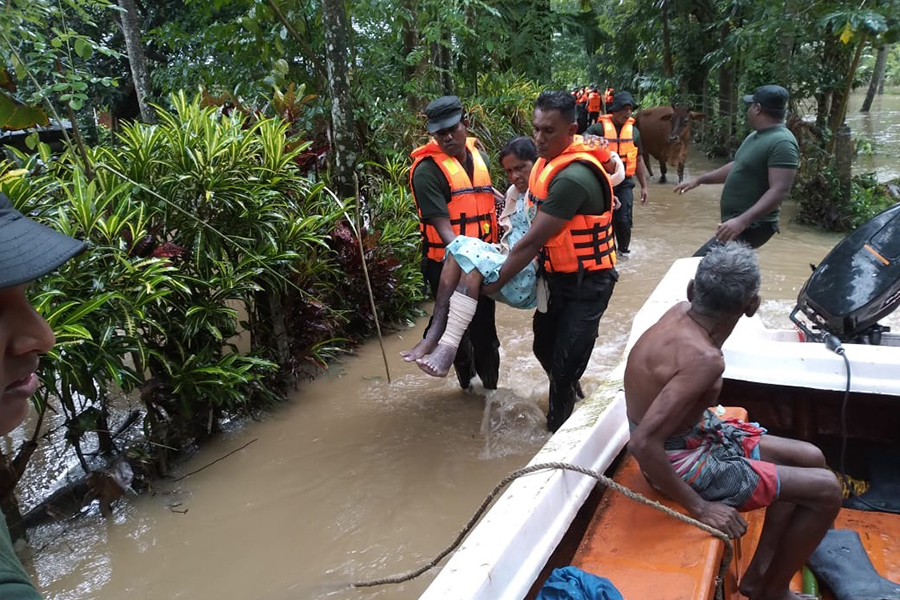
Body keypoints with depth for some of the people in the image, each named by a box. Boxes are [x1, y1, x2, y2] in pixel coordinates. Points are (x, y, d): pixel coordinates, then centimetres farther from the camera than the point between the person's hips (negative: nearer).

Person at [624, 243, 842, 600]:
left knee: (810, 459, 17)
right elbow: (642, 444, -35)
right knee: (826, 490, -4)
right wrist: (699, 507, -25)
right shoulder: (704, 358, -33)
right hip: (680, 461, -9)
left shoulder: (678, 313, -9)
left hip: (694, 432, 9)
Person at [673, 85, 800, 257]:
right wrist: (698, 180, 28)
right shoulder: (757, 135, 12)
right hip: (736, 221, 10)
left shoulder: (782, 143, -20)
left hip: (752, 226, -10)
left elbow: (779, 191, -28)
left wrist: (743, 221, -38)